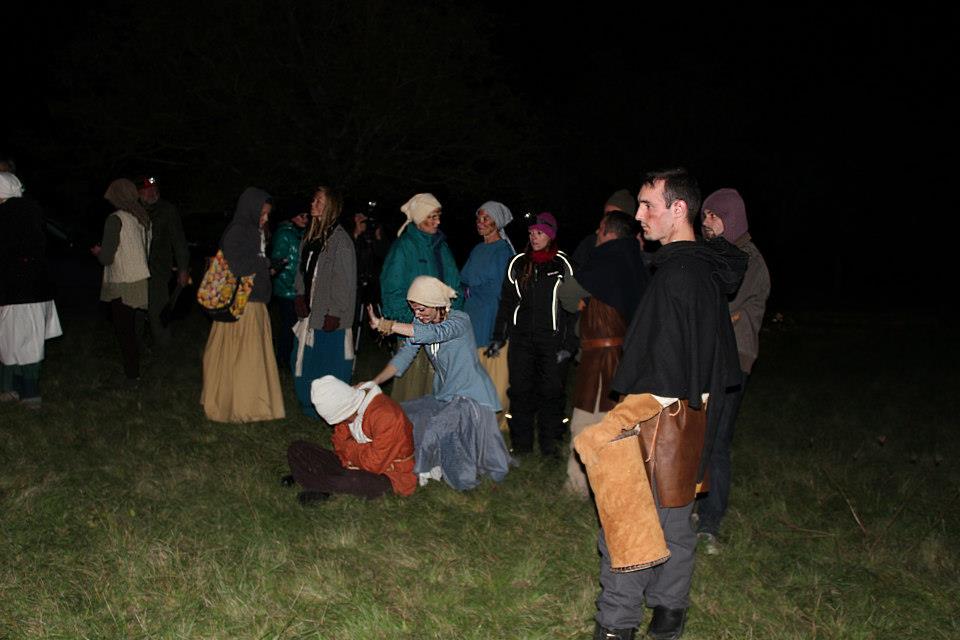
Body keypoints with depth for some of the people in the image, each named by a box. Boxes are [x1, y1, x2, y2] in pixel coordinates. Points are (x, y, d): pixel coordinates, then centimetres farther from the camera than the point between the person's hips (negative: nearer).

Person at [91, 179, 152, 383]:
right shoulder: (143, 218, 5)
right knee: (131, 329, 15)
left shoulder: (115, 219, -14)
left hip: (122, 285, -6)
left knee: (124, 331, 4)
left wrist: (98, 251, 7)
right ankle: (134, 372, 20)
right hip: (142, 280, 6)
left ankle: (132, 376, 8)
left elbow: (107, 258, -16)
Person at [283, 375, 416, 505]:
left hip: (384, 472, -8)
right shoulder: (349, 404, -4)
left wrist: (349, 448, -11)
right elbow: (340, 443, 6)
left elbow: (375, 465, -26)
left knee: (355, 481, -42)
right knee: (296, 450, -3)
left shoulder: (385, 415, -29)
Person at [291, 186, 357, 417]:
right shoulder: (311, 236, 11)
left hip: (329, 315, -8)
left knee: (329, 362, -1)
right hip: (311, 312, 8)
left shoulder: (340, 240, -14)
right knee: (304, 359, 12)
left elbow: (344, 280, -15)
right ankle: (310, 407, 27)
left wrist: (334, 314, -16)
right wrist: (300, 296, 7)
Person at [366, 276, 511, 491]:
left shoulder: (460, 320, -20)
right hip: (443, 397, 7)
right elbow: (403, 356, -7)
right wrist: (373, 383, -22)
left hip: (471, 397, -7)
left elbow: (434, 333, -39)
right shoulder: (420, 324, 0)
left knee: (437, 429, -25)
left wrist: (384, 325, -41)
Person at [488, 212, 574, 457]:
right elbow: (506, 302, 13)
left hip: (551, 338, -2)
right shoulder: (518, 263, 10)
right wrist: (498, 337, 9)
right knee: (520, 390, 3)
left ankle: (550, 442, 12)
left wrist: (568, 343, -6)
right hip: (521, 338, 2)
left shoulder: (561, 265, 2)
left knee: (551, 391, 0)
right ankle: (521, 442, 13)